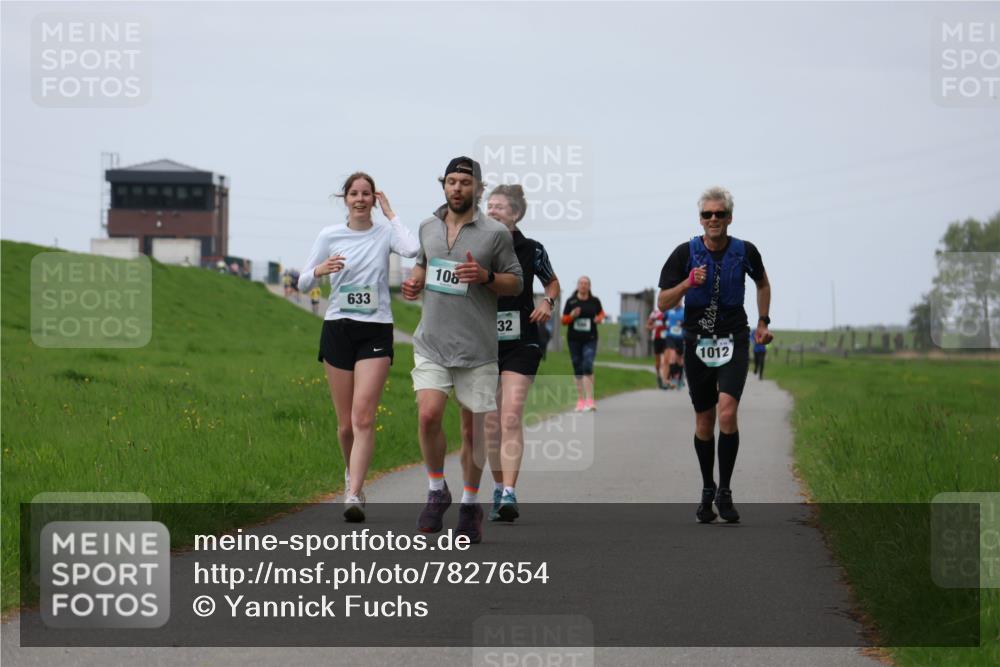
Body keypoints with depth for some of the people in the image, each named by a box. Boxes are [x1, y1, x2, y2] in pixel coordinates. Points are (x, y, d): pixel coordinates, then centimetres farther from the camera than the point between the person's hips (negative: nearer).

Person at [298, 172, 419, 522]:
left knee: (363, 417, -15)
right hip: (338, 329, 2)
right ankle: (352, 474, 33)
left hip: (376, 330, -2)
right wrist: (319, 270, -14)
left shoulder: (385, 233, 2)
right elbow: (303, 284, 8)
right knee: (346, 422, 6)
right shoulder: (329, 236, 6)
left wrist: (390, 213, -8)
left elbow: (412, 249, -21)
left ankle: (353, 495, -18)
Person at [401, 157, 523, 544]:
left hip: (476, 348, -2)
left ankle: (470, 505, 18)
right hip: (432, 342, 2)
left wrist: (486, 276, -16)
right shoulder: (428, 228, 9)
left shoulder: (495, 234, -3)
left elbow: (515, 283, 2)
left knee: (473, 428, 4)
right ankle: (437, 492, 6)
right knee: (428, 415, -14)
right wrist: (415, 281, 5)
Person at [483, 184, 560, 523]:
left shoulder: (531, 250, -1)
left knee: (511, 418, -14)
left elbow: (553, 283, 16)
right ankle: (498, 491, 18)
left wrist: (548, 302, -4)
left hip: (521, 344, -2)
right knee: (491, 422, 5)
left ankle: (510, 494, -18)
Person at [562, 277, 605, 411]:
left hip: (590, 339, -2)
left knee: (587, 366, -17)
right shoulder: (570, 301, 2)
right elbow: (564, 320, 6)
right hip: (574, 339, 2)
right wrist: (572, 316, -14)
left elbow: (601, 313, 21)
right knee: (578, 370, 6)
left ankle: (590, 400, -21)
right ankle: (580, 400, 16)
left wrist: (599, 318, -1)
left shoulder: (594, 301, 3)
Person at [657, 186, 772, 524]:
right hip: (697, 343, 1)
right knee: (704, 421, 8)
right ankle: (707, 490, 26)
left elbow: (762, 283, 19)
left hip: (733, 342, -1)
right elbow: (663, 303, -6)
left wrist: (763, 322, 15)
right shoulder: (685, 253, -7)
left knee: (727, 413, -19)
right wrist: (688, 283, -22)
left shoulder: (745, 251, -3)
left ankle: (725, 492, -7)